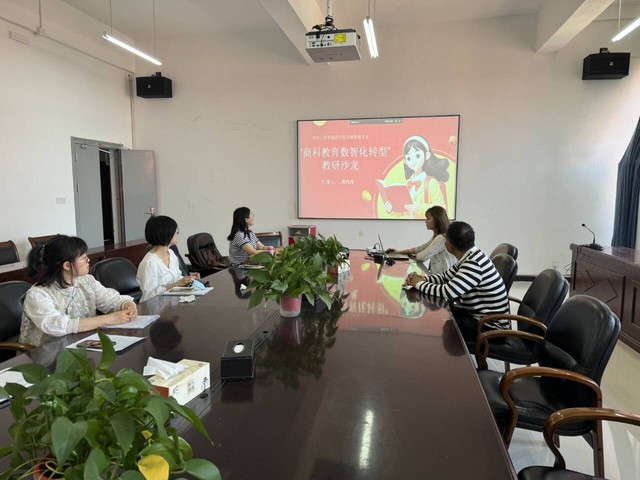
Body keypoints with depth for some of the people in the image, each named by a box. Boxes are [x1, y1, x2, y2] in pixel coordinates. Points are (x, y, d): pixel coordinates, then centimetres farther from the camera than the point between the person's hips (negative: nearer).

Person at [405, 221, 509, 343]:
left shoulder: (474, 264, -28)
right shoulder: (468, 258, 4)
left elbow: (448, 292, -34)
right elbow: (445, 277, 10)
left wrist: (419, 284, -18)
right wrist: (421, 279, -9)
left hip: (491, 326, -9)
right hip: (477, 314, 9)